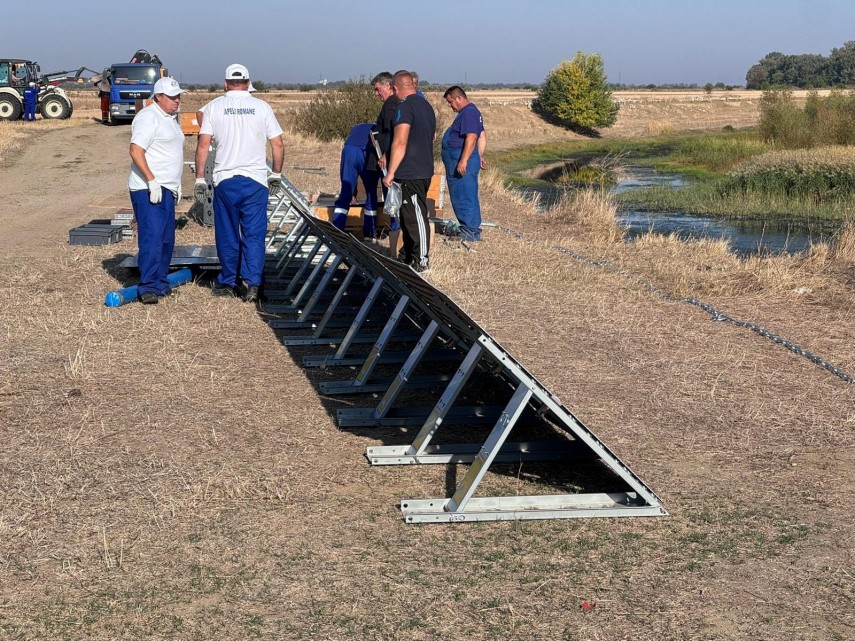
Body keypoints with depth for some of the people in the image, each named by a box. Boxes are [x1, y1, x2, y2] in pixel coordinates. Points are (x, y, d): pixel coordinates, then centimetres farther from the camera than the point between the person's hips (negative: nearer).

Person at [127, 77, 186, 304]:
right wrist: (152, 181, -24)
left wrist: (176, 183, 24)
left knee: (166, 239, 13)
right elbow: (136, 151, -21)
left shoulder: (170, 118, 19)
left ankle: (160, 284, 21)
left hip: (166, 189, 10)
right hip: (148, 190, -10)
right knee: (152, 237, -14)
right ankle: (147, 287, -13)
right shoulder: (149, 117, -12)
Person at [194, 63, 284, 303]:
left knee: (227, 234, 10)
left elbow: (203, 144, -4)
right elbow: (278, 144, 3)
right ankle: (253, 283, -7)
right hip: (256, 179, 0)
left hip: (225, 179, 0)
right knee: (254, 234, 2)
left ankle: (227, 283, 18)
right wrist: (276, 173, 16)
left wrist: (199, 178, 2)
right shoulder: (262, 107, 3)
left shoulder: (214, 107, 2)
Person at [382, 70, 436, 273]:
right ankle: (409, 257, 26)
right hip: (425, 170, 10)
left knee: (415, 216, -5)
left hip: (410, 173, -10)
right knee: (409, 216, 18)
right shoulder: (426, 105, 15)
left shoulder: (405, 108, -15)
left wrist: (390, 173, -17)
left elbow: (400, 143, -21)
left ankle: (422, 261, -1)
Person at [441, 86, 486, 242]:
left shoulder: (468, 113, -15)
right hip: (464, 160, 11)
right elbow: (482, 137, 26)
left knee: (463, 198, -9)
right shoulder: (472, 111, 20)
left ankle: (469, 232, -9)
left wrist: (463, 161, -28)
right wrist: (478, 157, 27)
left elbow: (471, 138, -25)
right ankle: (473, 230, 18)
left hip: (461, 161, -11)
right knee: (469, 197, 13)